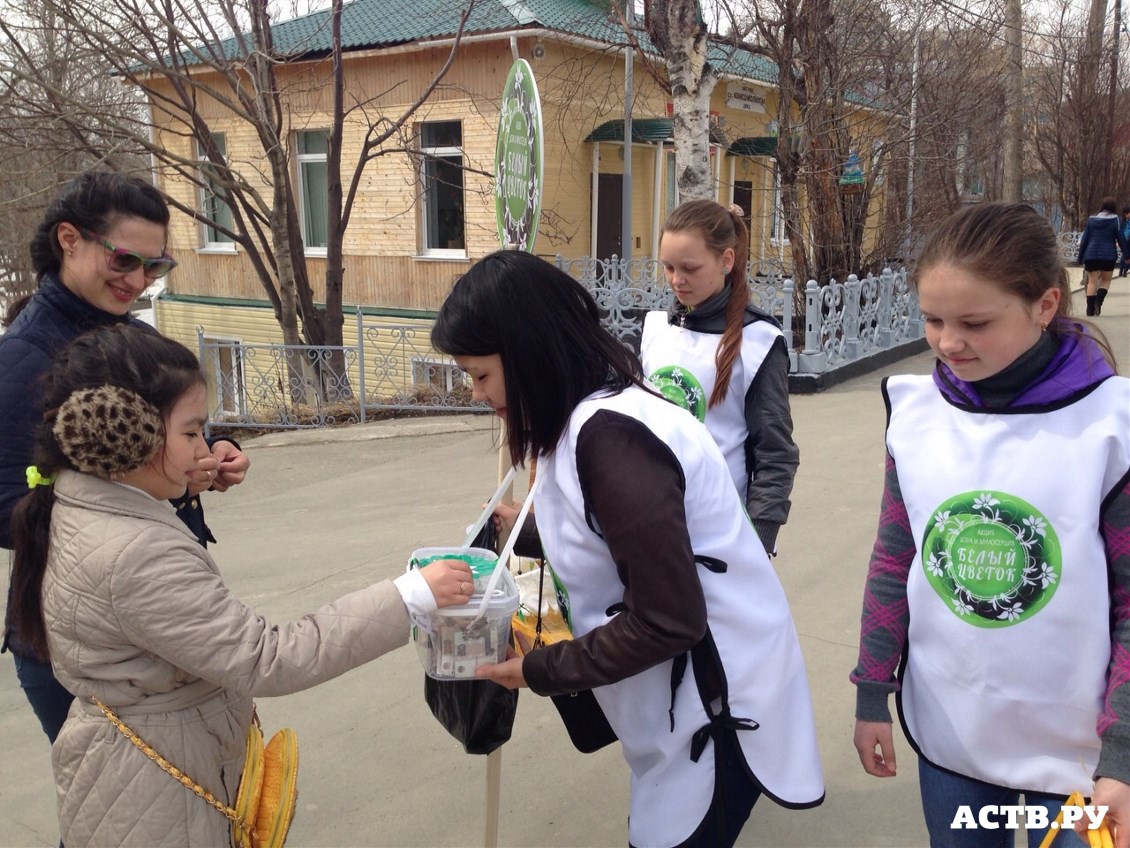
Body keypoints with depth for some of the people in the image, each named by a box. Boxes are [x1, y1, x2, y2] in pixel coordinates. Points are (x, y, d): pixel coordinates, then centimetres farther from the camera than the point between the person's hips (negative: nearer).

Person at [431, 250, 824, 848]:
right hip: (679, 693, 9)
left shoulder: (609, 434, -27)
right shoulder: (591, 416, 3)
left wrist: (542, 671, -15)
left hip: (716, 703, -9)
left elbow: (667, 621, -24)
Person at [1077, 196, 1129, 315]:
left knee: (1092, 282, 6)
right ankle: (1098, 301, -10)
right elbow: (1121, 239, -1)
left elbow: (1084, 239, 6)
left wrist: (1081, 257, 11)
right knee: (1106, 280, 13)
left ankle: (1090, 309, 1)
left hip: (1091, 255, 2)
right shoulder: (1115, 220, -1)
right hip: (1109, 255, -2)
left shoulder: (1091, 220, 6)